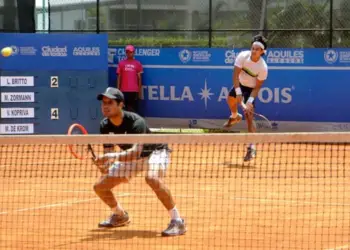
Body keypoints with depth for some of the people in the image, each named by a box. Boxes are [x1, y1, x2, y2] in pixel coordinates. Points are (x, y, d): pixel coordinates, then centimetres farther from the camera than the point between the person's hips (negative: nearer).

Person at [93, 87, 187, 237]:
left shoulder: (136, 122, -34)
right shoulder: (105, 126, -14)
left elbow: (135, 152, -44)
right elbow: (108, 153, -8)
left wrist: (112, 157, -58)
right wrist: (103, 164, -32)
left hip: (154, 151, -7)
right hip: (129, 156, 7)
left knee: (152, 178, -41)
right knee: (99, 186, 2)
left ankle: (177, 221, -31)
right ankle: (120, 216, 32)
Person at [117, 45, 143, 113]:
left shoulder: (137, 64, 5)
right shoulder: (121, 63, 6)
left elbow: (139, 78, 7)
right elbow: (119, 78, 7)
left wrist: (140, 90, 3)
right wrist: (118, 90, 2)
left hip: (134, 91, -1)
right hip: (124, 90, 1)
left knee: (134, 109, -2)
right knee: (124, 108, 1)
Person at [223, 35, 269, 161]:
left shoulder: (263, 67, -31)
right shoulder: (243, 56, -27)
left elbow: (257, 87, -24)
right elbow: (236, 75, -27)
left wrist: (250, 101, -33)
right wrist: (238, 92, -35)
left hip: (251, 88, -5)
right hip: (240, 84, 5)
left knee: (248, 116, -16)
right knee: (230, 100, 27)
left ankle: (252, 148, -15)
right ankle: (235, 117, 64)